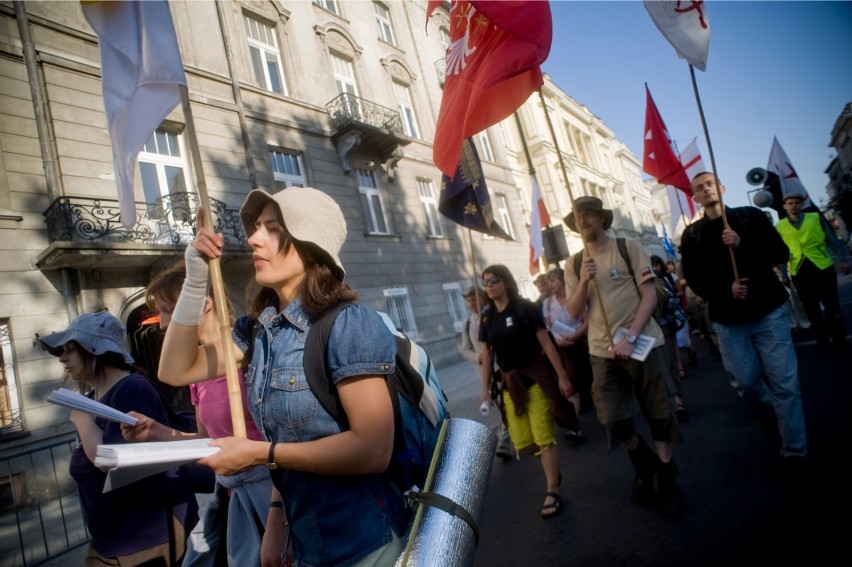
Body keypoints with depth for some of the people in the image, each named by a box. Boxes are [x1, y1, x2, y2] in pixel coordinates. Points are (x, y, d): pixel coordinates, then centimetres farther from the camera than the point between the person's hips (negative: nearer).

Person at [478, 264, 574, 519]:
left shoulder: (526, 308, -7)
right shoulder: (486, 318, 6)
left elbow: (546, 343, -8)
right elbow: (487, 355, 10)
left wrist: (562, 376, -11)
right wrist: (485, 389, 7)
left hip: (537, 378, -4)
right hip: (510, 384, 4)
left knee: (543, 436, -2)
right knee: (522, 441, 5)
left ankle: (552, 492, 12)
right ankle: (552, 467, 35)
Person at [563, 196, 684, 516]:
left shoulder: (629, 248, -2)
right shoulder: (574, 265, 6)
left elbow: (650, 296, -6)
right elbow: (574, 313, 1)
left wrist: (630, 338, -16)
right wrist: (584, 281, -16)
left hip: (643, 342, -2)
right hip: (603, 352, 2)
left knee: (659, 414, 7)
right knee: (613, 420, 1)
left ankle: (667, 480, 27)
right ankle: (644, 464, 31)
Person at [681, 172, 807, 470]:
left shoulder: (751, 216, 3)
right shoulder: (691, 235, 5)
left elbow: (781, 254, -4)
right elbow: (694, 279, 0)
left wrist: (743, 244, -20)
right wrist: (725, 290, -18)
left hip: (768, 311, -1)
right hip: (728, 320, 1)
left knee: (784, 382, -1)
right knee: (745, 382, 6)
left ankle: (794, 450, 14)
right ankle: (770, 411, 40)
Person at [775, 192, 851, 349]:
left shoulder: (816, 218, 4)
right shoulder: (779, 227, 4)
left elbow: (833, 240, 5)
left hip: (823, 266, -1)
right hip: (799, 271, 1)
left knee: (832, 305, 4)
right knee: (810, 307, 9)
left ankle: (839, 339, 18)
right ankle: (822, 339, 22)